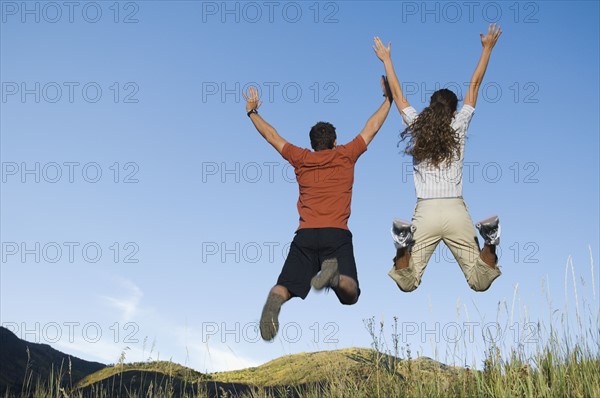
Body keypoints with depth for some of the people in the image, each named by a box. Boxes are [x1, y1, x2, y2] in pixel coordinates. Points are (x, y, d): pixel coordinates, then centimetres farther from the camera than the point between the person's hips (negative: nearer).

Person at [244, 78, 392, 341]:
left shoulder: (301, 159, 16)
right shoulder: (346, 155, 13)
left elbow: (271, 135, 27)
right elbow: (371, 128, 24)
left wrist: (252, 112, 40)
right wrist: (388, 98, 36)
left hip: (305, 236, 1)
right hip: (337, 235, -1)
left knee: (285, 288, 0)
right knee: (350, 294, -2)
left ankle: (275, 299, -37)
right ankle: (336, 275, -37)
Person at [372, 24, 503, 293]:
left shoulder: (416, 128, 5)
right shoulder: (458, 127, 5)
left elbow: (397, 94, 17)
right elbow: (474, 85, 15)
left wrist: (386, 59, 27)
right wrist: (487, 49, 23)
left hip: (426, 212, 0)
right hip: (456, 211, 0)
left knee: (407, 285, 2)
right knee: (480, 283, 3)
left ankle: (405, 247, -27)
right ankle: (489, 245, -25)